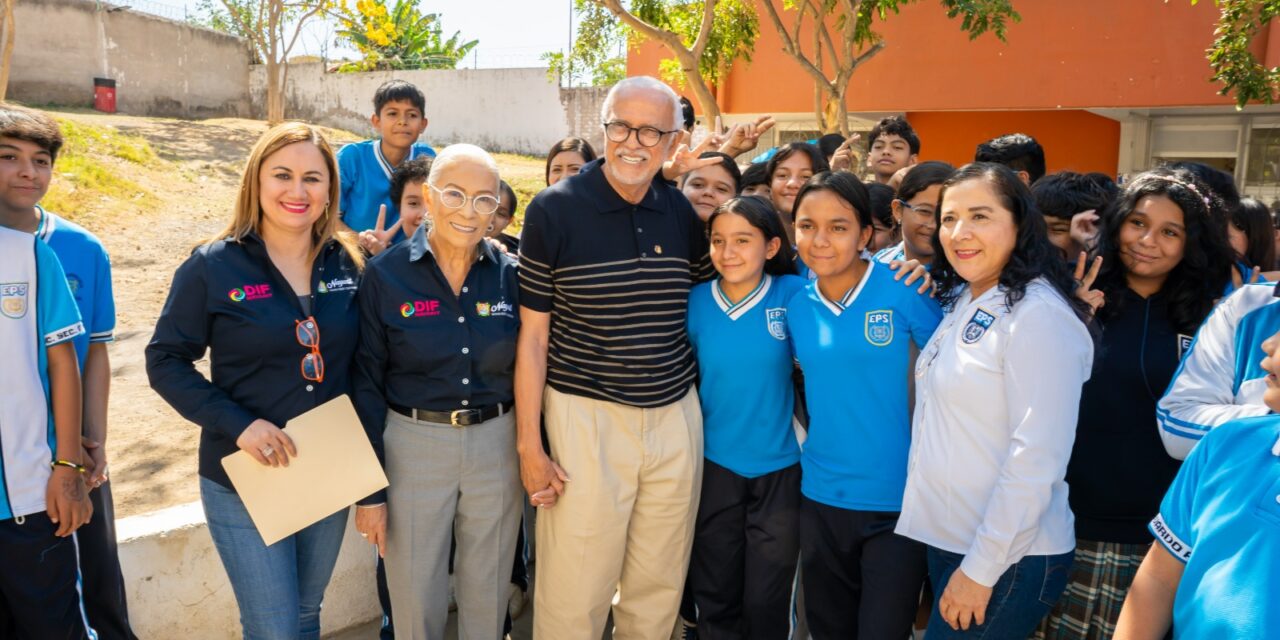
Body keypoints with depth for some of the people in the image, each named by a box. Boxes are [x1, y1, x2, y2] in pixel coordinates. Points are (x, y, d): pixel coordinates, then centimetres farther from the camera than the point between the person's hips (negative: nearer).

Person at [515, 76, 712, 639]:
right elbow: (533, 336, -6)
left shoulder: (686, 212, 2)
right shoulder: (554, 210, -8)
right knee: (574, 594, 3)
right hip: (588, 417, -3)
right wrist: (529, 445, -7)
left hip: (677, 416, 4)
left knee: (659, 589, 15)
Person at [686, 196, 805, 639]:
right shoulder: (696, 302, -4)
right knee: (714, 596, 14)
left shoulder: (793, 295, -10)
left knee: (767, 602, 11)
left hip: (779, 468, -1)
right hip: (714, 466, 2)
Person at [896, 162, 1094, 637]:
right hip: (946, 539, 8)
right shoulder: (960, 302, 8)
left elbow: (1036, 457, -22)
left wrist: (981, 568, -19)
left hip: (1008, 557, -8)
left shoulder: (1039, 314, -18)